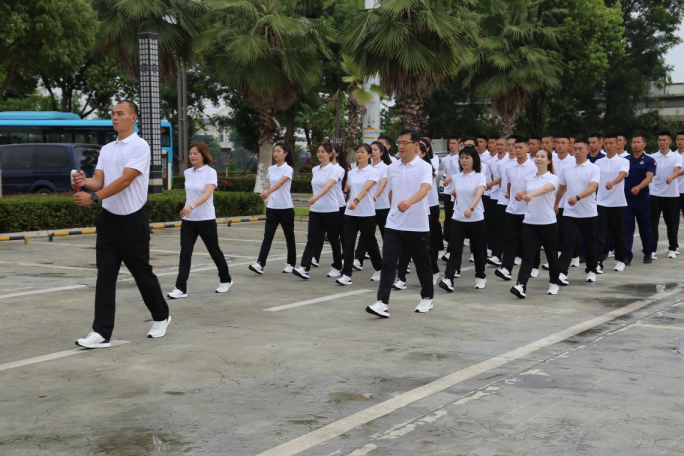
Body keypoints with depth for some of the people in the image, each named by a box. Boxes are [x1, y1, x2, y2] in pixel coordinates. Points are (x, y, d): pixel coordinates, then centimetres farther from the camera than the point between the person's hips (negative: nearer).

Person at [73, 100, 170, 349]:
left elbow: (125, 180, -20)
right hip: (108, 219, 6)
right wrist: (84, 181, -17)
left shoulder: (139, 146, -10)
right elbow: (99, 181, 6)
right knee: (105, 276, -1)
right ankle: (102, 333, -2)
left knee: (142, 273, 6)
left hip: (132, 221, -6)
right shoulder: (106, 149, 13)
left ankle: (161, 317, 29)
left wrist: (93, 197, -26)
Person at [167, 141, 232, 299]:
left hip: (206, 219, -5)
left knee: (214, 251, 10)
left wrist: (191, 206, -41)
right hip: (188, 219, 5)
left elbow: (207, 194, -27)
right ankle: (181, 288, -8)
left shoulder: (210, 172, -12)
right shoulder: (187, 173, 6)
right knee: (185, 253, -6)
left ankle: (226, 280, 30)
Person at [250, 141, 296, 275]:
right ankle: (260, 264, -16)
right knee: (267, 236, -7)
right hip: (271, 208, 5)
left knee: (289, 237, 8)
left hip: (286, 208, -4)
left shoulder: (288, 169, -11)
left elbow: (280, 183, -28)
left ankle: (290, 264, 20)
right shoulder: (270, 169, 9)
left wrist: (268, 192, -44)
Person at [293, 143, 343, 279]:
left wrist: (316, 197, -43)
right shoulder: (315, 170, 10)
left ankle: (337, 268, 22)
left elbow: (328, 186, -29)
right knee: (312, 239, -7)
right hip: (315, 210, 5)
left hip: (331, 210, -5)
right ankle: (304, 268, -17)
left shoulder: (334, 169, -11)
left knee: (334, 240, 8)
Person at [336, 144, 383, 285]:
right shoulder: (351, 173, 10)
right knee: (348, 243, -6)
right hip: (350, 213, 4)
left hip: (367, 214, -4)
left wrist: (356, 200, -39)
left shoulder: (373, 172, -7)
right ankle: (346, 275, -8)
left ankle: (379, 269, 30)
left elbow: (366, 188, -24)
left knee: (370, 243, 9)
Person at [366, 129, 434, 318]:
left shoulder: (424, 167, -9)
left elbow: (425, 189, -28)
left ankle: (427, 298, 31)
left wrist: (410, 202, -46)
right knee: (388, 262, -10)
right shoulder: (392, 168, 7)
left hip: (418, 226, -4)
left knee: (422, 264, 11)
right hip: (394, 225, 4)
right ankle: (383, 303, -15)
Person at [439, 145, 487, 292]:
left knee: (477, 249, 9)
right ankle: (448, 279, -18)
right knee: (455, 249, -9)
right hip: (458, 219, 2)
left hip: (476, 219, -2)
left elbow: (479, 194, -24)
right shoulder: (455, 177, 6)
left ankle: (480, 277, 28)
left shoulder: (480, 177, -7)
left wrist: (471, 208, -41)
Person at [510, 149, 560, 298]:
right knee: (527, 255, -8)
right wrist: (522, 195, -2)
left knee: (551, 254, 10)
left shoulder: (553, 178, -6)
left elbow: (545, 188, -29)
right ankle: (521, 285, -19)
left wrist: (530, 194, -48)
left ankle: (554, 283, 28)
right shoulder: (528, 178, 9)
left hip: (547, 222, -3)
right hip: (529, 222, 3)